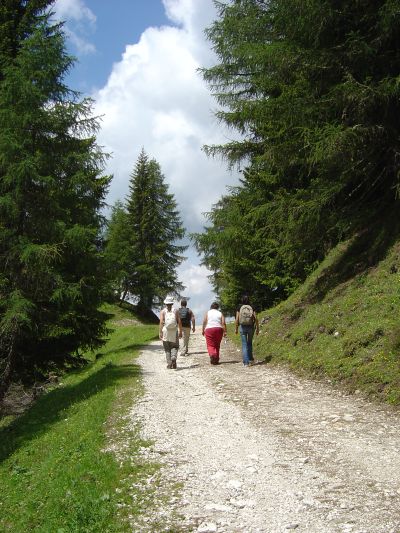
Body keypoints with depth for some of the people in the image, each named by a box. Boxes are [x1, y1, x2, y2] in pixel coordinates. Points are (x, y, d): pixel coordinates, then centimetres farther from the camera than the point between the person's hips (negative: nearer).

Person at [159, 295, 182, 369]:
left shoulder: (163, 311, 0)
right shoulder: (176, 311, 3)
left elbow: (161, 322, -9)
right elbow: (179, 322, -2)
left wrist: (160, 332, -9)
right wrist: (180, 332, 5)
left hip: (165, 331, 0)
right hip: (174, 331, 0)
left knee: (167, 348, 10)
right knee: (175, 347, 11)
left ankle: (169, 364, 7)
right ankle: (173, 358, -16)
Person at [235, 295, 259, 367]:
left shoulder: (239, 308, -1)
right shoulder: (252, 308, 0)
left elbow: (237, 319, -3)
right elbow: (256, 319, -5)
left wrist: (236, 328, 5)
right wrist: (257, 328, 3)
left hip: (242, 327, -1)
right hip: (251, 327, 1)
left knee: (244, 344, 3)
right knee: (250, 343, 21)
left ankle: (246, 362, -3)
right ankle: (250, 359, 26)